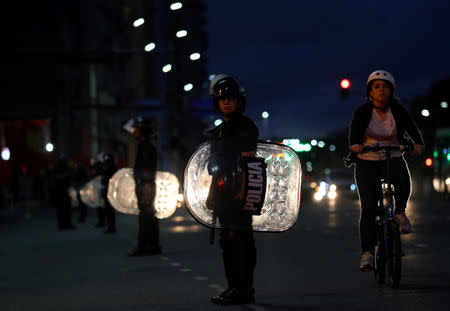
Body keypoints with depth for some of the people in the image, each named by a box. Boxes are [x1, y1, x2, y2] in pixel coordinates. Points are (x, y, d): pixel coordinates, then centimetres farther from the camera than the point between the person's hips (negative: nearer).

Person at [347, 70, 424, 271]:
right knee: (369, 207, -8)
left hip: (393, 158, 1)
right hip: (367, 162, -1)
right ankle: (367, 253, -3)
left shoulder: (398, 110, -2)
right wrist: (355, 144, -45)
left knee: (403, 182, -32)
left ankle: (400, 212, -1)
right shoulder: (362, 111, -7)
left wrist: (418, 143, -36)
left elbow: (411, 127, -15)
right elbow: (354, 129, -23)